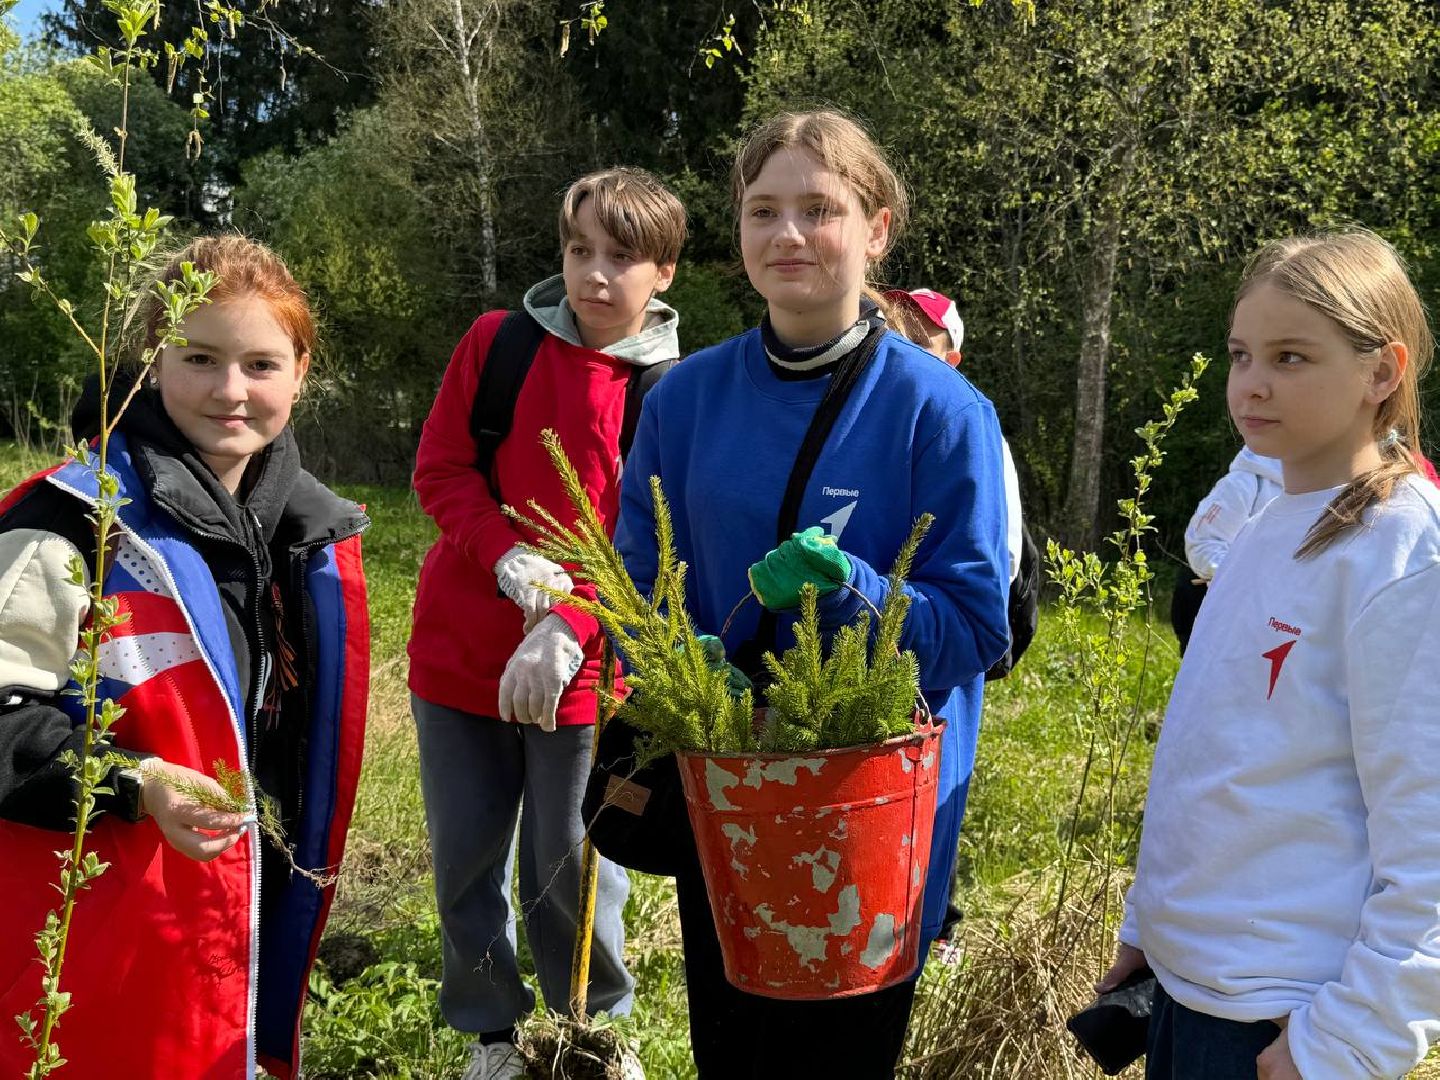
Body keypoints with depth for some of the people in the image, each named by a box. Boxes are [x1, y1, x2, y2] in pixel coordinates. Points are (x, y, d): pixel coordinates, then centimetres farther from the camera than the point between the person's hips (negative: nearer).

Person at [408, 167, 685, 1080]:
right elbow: (440, 471, -2)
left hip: (581, 671, -2)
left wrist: (565, 631, -22)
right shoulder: (496, 343, -1)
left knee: (571, 867, 7)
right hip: (459, 652, 2)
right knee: (467, 862, 12)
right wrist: (509, 559, -18)